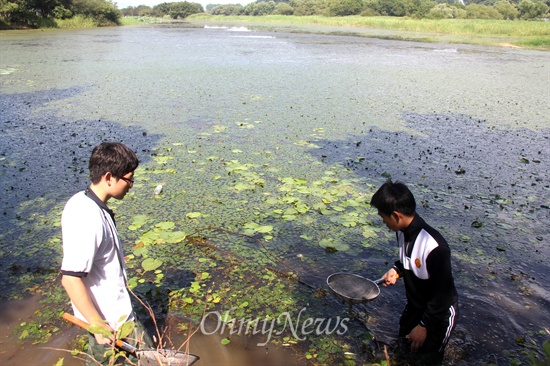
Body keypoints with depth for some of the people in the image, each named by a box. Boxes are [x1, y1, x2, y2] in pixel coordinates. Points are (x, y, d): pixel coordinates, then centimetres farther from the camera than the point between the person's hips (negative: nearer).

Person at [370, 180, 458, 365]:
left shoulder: (435, 247, -36)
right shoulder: (402, 231, -11)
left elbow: (443, 293, -26)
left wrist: (424, 325, -18)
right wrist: (397, 270, -9)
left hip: (439, 313, -7)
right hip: (414, 307, 7)